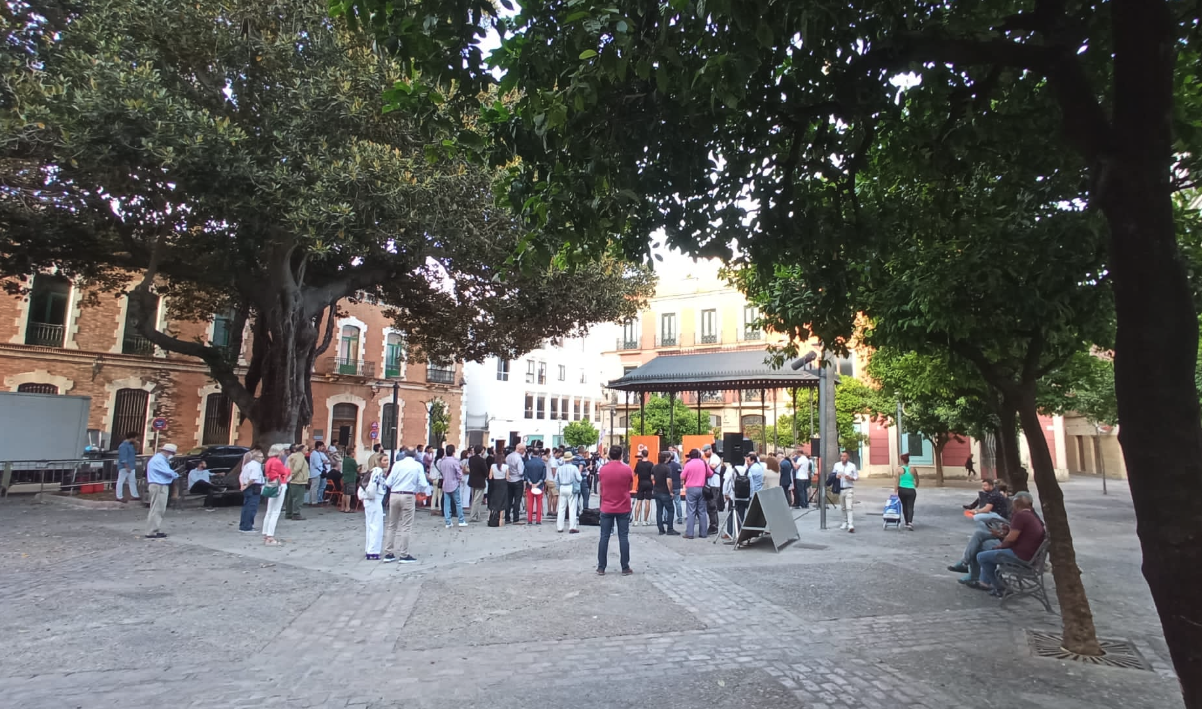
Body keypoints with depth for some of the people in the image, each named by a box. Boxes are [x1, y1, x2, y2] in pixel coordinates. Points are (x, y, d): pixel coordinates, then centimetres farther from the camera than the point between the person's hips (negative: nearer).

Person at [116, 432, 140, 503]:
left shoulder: (130, 445, 13)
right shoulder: (123, 446, -17)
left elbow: (135, 452, 23)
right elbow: (123, 457, -22)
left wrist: (136, 445, 8)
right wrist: (127, 467, -25)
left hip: (131, 467, 10)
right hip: (124, 467, -10)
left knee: (133, 481, 13)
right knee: (121, 481, -1)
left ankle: (135, 495, 18)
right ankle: (119, 497, 4)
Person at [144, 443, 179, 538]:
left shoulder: (161, 459, 18)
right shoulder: (158, 460, -16)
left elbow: (166, 471, 18)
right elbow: (168, 472, -19)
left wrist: (173, 474, 1)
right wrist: (176, 475, -1)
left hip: (161, 486, 11)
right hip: (159, 486, -11)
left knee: (159, 509, 14)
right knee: (156, 509, -8)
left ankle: (156, 530, 19)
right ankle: (151, 532, -6)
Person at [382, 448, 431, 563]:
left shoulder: (397, 464, 3)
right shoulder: (418, 465, -2)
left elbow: (388, 482, 1)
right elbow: (423, 484, -7)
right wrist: (428, 490, 14)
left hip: (394, 496, 3)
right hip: (408, 496, -3)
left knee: (392, 525, 14)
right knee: (406, 527, 5)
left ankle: (388, 554, 18)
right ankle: (404, 555, 8)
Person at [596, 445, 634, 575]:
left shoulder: (602, 469, -4)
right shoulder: (627, 469, -8)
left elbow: (600, 490, 7)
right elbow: (630, 487, 7)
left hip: (606, 508, 1)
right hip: (623, 508, -1)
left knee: (604, 537, 6)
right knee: (623, 537, 5)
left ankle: (601, 567, 9)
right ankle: (625, 568, 8)